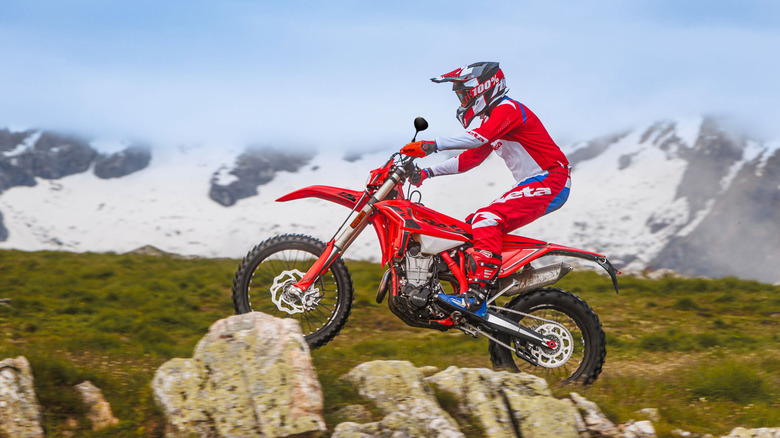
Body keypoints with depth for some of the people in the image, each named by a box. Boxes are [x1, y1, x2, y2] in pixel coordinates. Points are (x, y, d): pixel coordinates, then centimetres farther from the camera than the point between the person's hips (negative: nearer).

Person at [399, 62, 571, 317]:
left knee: (487, 220, -26)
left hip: (549, 182, -11)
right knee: (472, 225, 9)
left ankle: (477, 298, -37)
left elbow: (480, 136, -29)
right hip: (532, 186, 11)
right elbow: (470, 158, 24)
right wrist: (428, 173, 14)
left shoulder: (507, 109, -11)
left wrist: (432, 146, -38)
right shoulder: (492, 118, 22)